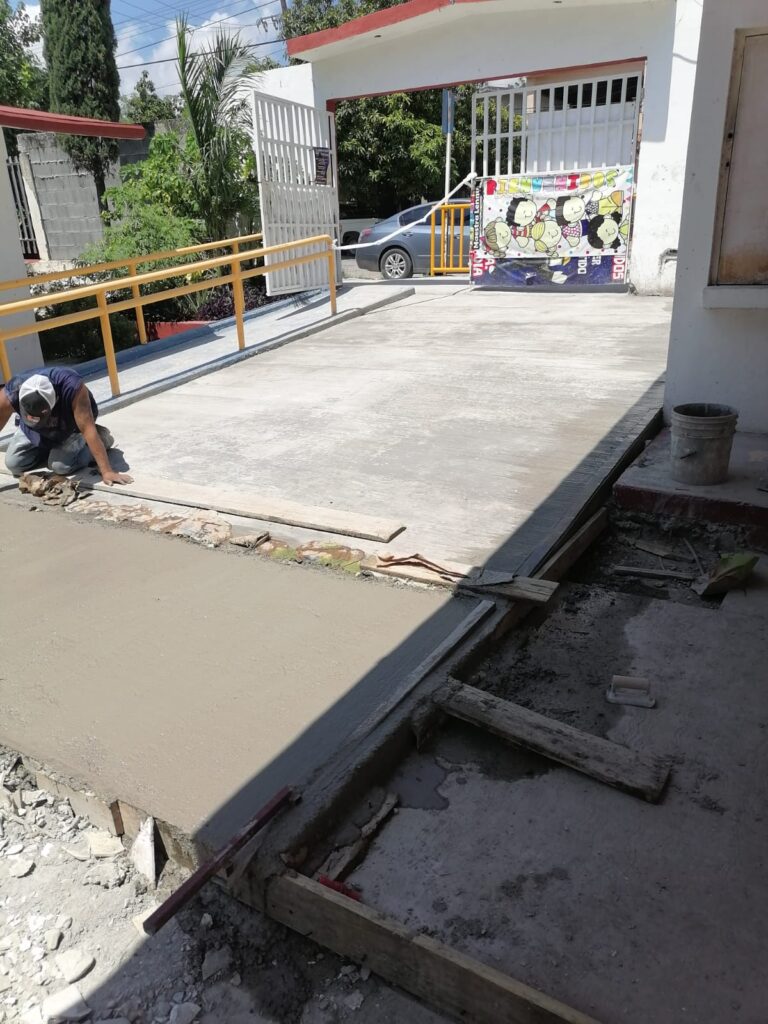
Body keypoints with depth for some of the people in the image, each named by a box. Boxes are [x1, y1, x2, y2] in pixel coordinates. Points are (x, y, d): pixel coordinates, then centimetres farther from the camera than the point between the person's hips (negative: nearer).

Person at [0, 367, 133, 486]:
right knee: (13, 463, -4)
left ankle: (101, 439, 1)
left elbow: (88, 429, -43)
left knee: (60, 465, -22)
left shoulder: (72, 387, -43)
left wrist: (107, 471, -45)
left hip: (73, 425, -3)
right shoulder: (11, 393, -34)